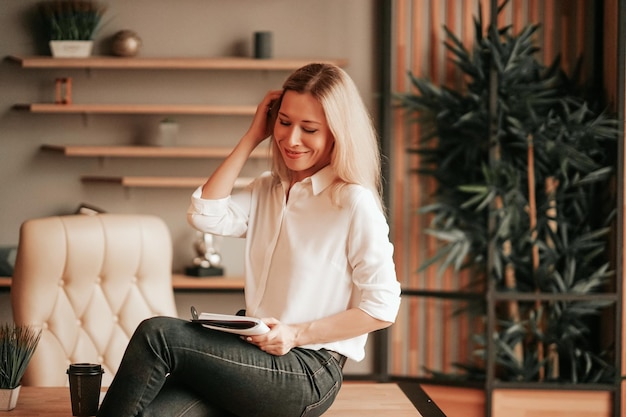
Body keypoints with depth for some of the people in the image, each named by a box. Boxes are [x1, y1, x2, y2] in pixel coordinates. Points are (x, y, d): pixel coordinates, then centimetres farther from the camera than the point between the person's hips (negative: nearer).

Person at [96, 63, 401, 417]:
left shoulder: (354, 203, -6)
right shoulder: (267, 191, 18)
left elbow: (383, 307, -8)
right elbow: (206, 215, 1)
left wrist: (297, 334, -15)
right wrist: (252, 137, 5)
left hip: (309, 372, -6)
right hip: (261, 354, 6)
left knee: (158, 334, -21)